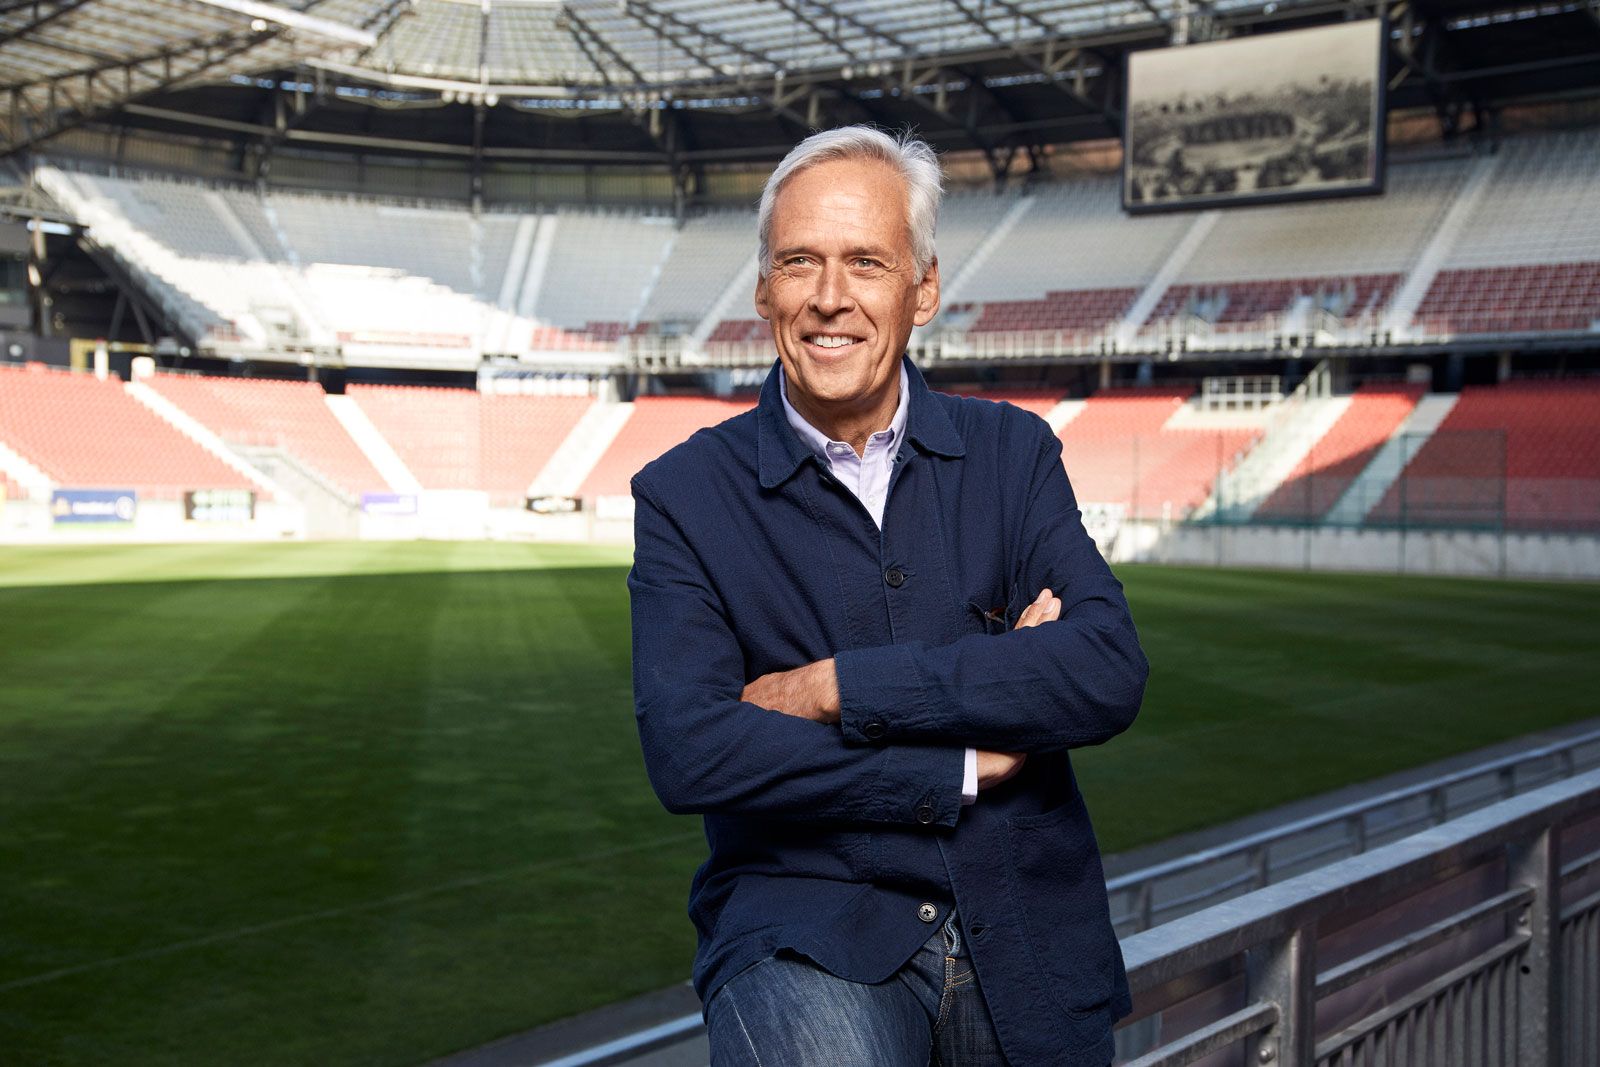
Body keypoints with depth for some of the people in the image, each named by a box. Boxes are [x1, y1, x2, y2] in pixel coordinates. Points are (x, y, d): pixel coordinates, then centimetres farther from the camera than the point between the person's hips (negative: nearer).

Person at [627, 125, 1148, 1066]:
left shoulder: (1015, 453, 6)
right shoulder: (684, 496, 0)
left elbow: (1111, 674, -9)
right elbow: (689, 751, -13)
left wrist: (839, 689, -14)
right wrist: (965, 765, -11)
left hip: (1026, 947, 3)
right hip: (807, 935, -3)